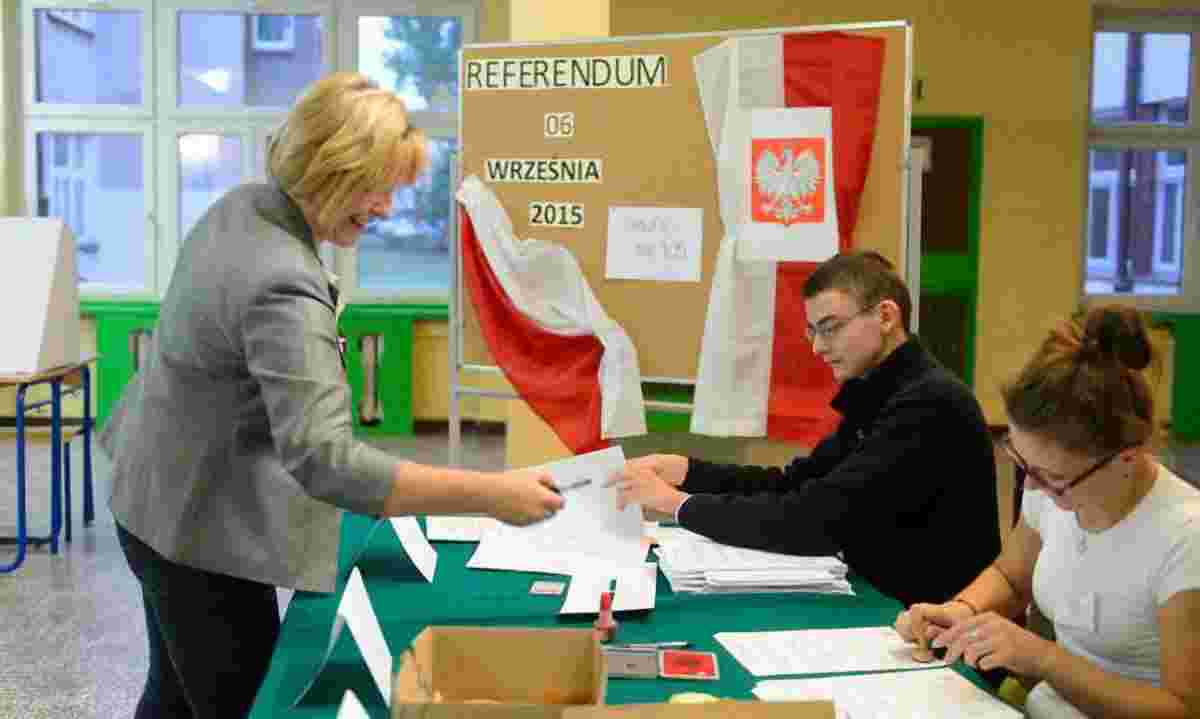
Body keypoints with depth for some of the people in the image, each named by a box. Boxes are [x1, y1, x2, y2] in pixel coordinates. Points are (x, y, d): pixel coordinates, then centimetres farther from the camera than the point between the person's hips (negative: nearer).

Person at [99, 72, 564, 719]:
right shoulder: (283, 290, -32)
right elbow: (324, 460, -39)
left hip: (160, 500, 10)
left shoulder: (243, 204, -1)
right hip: (200, 532, -10)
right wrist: (489, 495, -40)